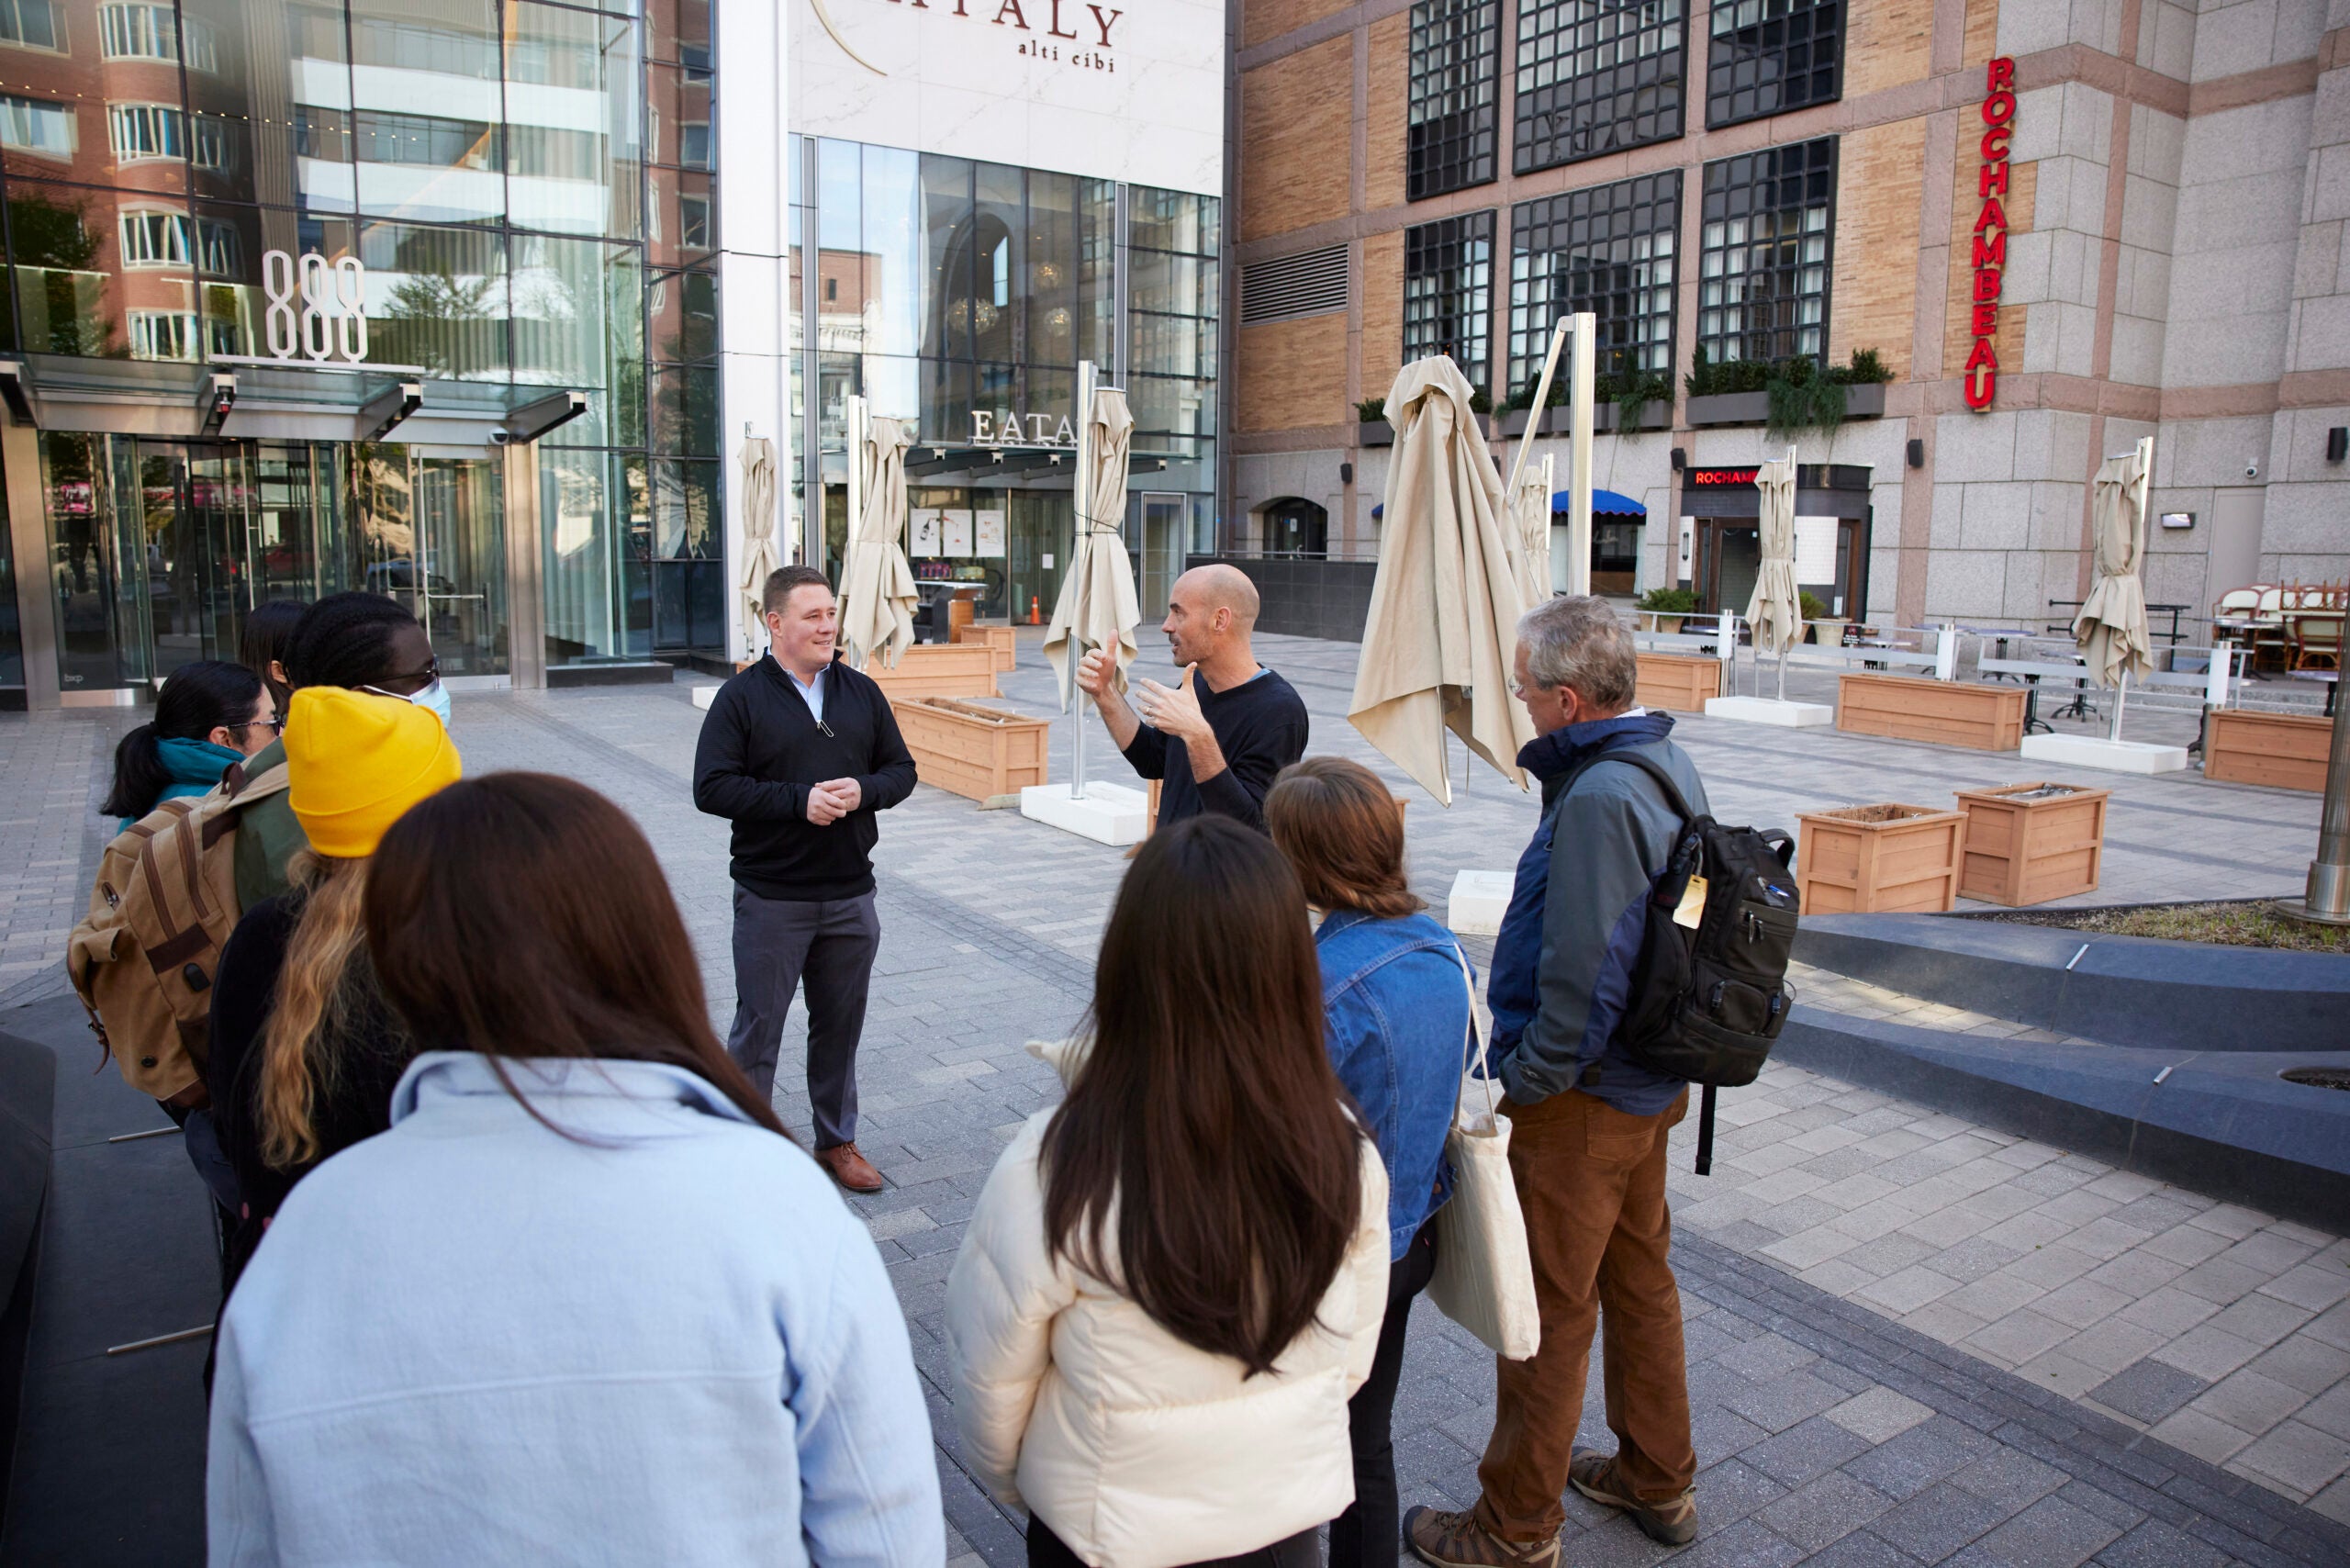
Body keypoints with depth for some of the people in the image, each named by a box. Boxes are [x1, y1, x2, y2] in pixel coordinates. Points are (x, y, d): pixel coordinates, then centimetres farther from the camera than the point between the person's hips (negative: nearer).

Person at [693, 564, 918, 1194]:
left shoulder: (862, 692, 7)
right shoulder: (741, 697, -5)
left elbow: (901, 769, 9)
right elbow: (712, 787, -12)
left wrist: (862, 791, -12)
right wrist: (799, 800, -20)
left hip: (851, 896, 4)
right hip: (770, 900, -4)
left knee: (840, 1024, 14)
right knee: (758, 1026, 5)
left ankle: (837, 1139, 30)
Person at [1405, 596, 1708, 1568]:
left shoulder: (1599, 799, -27)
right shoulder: (1668, 764, 3)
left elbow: (1584, 975, -27)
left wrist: (1527, 1079, -16)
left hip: (1581, 1101, -10)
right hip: (1650, 1081, 10)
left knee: (1546, 1314, 6)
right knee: (1638, 1279, 24)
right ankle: (1658, 1481, 43)